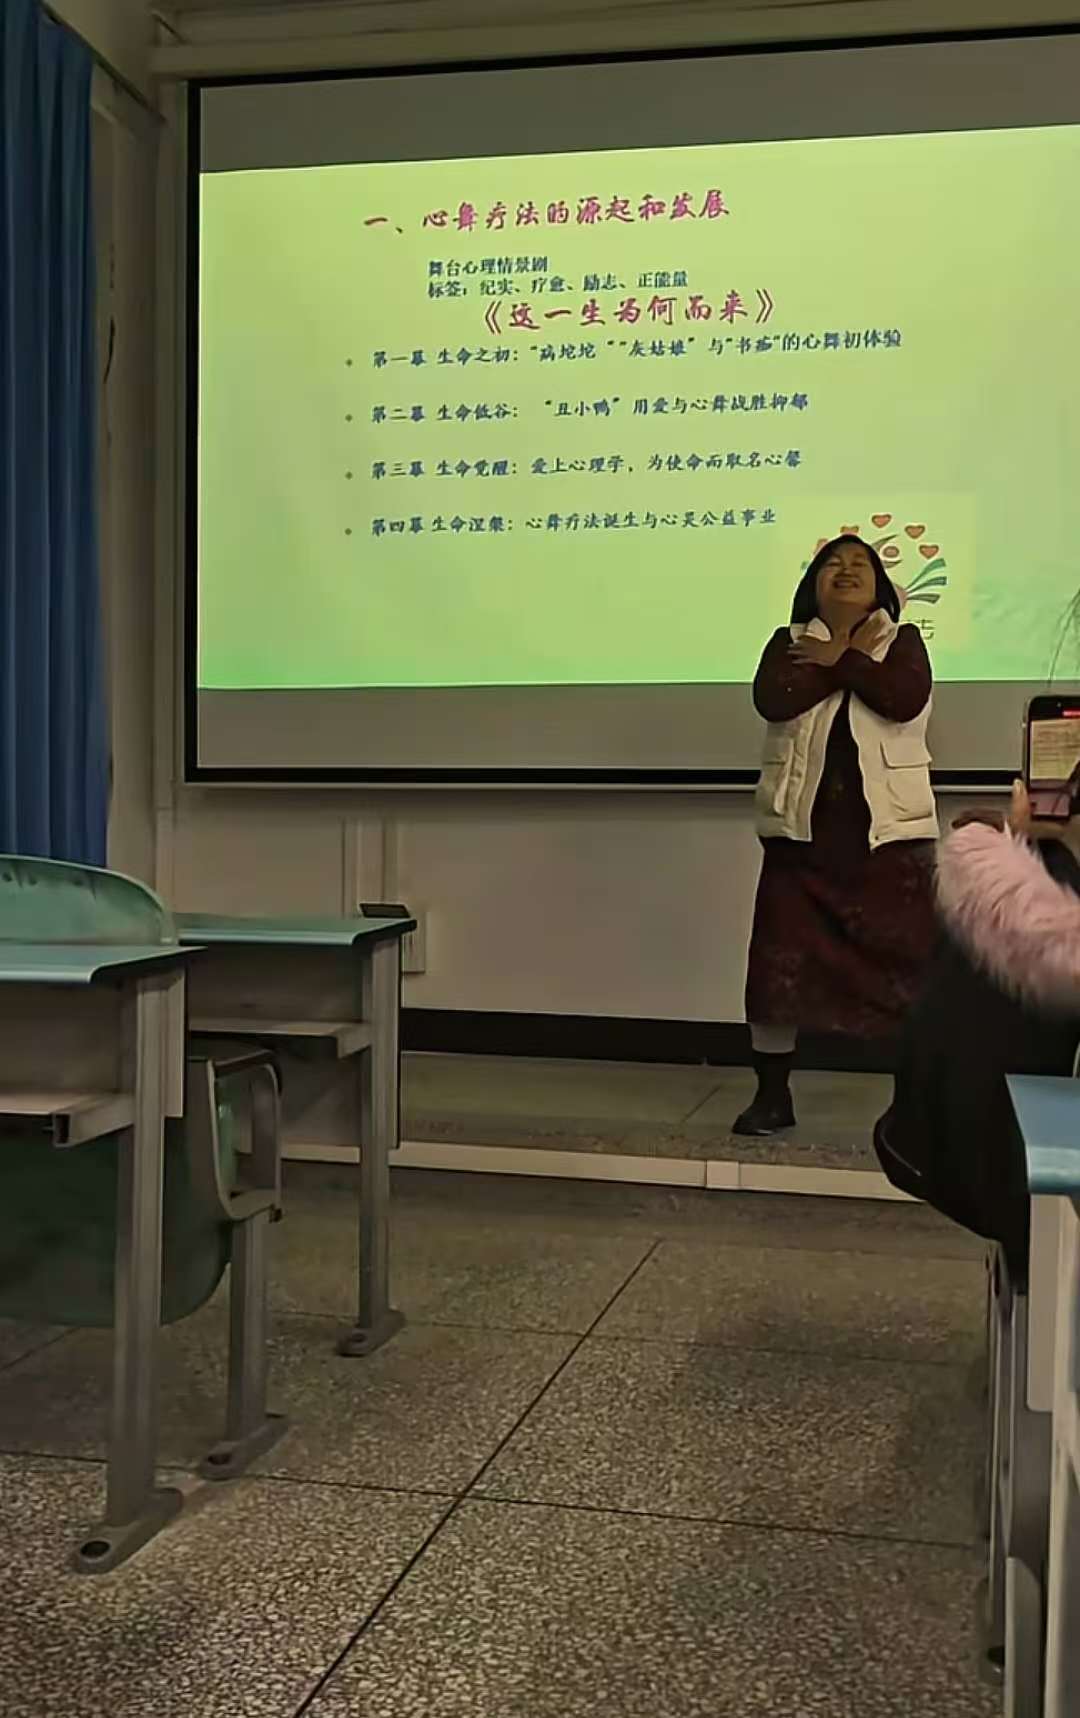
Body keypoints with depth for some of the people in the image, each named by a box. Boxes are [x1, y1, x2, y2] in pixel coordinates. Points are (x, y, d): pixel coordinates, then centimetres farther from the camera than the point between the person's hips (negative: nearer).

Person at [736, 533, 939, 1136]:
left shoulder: (902, 640, 9)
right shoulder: (789, 643, 10)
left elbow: (905, 700, -13)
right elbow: (773, 700, -12)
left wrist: (840, 658, -7)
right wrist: (851, 655, -7)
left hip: (888, 828, -1)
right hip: (803, 827, 1)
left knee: (907, 960, -1)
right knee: (780, 958, 0)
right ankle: (773, 1095, 12)